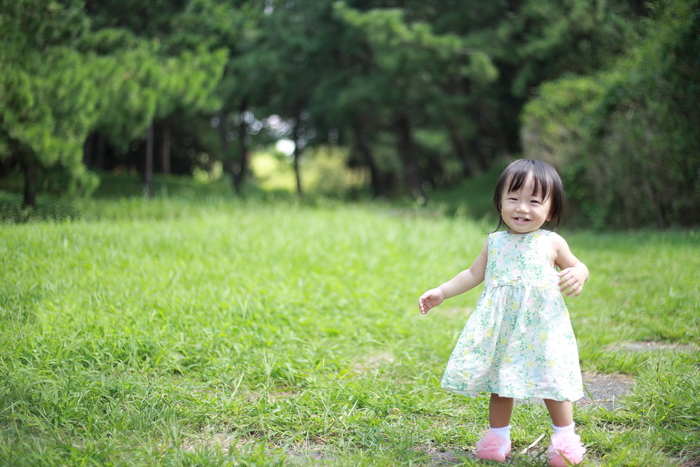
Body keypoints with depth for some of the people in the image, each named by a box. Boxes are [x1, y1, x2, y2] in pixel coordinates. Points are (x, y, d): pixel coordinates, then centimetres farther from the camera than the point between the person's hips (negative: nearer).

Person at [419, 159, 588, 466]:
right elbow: (473, 275, 14)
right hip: (501, 329, 2)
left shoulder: (552, 243, 0)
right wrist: (441, 292, 8)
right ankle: (498, 436, 24)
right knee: (500, 382, 9)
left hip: (542, 328, -2)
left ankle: (565, 437, 19)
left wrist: (578, 275, -15)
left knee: (551, 380, 1)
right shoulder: (495, 242, 6)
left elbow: (577, 266, 10)